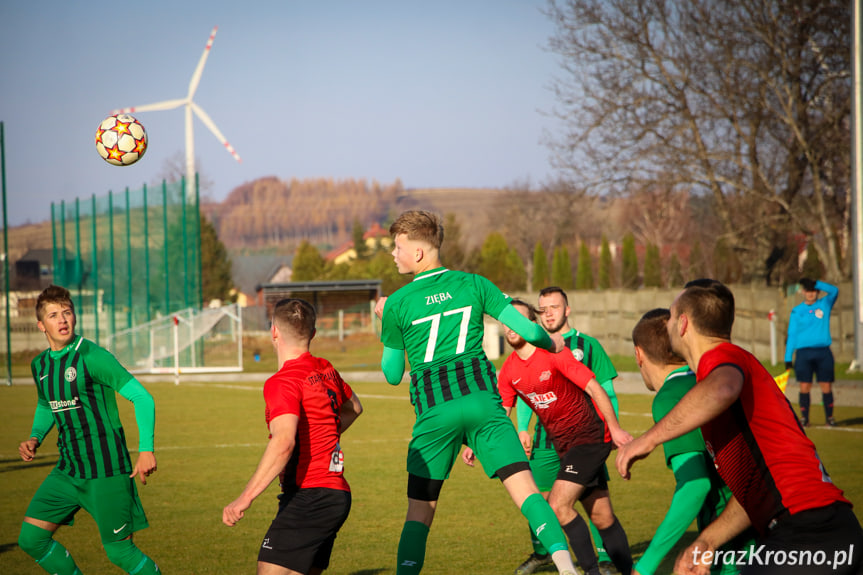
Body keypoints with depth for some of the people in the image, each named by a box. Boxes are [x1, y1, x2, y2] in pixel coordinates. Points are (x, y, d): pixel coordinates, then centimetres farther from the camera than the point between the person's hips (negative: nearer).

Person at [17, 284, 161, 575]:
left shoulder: (92, 356, -14)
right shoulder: (40, 365, 8)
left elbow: (142, 397, -15)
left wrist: (146, 449, -25)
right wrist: (35, 438, 7)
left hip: (107, 469, -7)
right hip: (68, 471, 7)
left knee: (119, 551, -4)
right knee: (31, 538, 0)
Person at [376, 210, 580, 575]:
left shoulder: (397, 304, 3)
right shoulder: (473, 284, 6)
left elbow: (392, 375, 11)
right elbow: (527, 330, 3)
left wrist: (385, 323, 24)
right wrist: (550, 343, 25)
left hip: (433, 410, -1)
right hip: (483, 400, 1)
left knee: (420, 510, 8)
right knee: (524, 487, -4)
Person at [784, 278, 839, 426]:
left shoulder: (825, 304, 9)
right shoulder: (796, 311, 8)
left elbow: (834, 291, -9)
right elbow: (792, 335, 8)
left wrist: (814, 283, -16)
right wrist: (788, 358, 3)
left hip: (823, 352, 0)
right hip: (804, 352, 0)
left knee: (826, 387, 0)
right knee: (804, 387, -3)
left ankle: (829, 417, 10)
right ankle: (804, 418, 5)